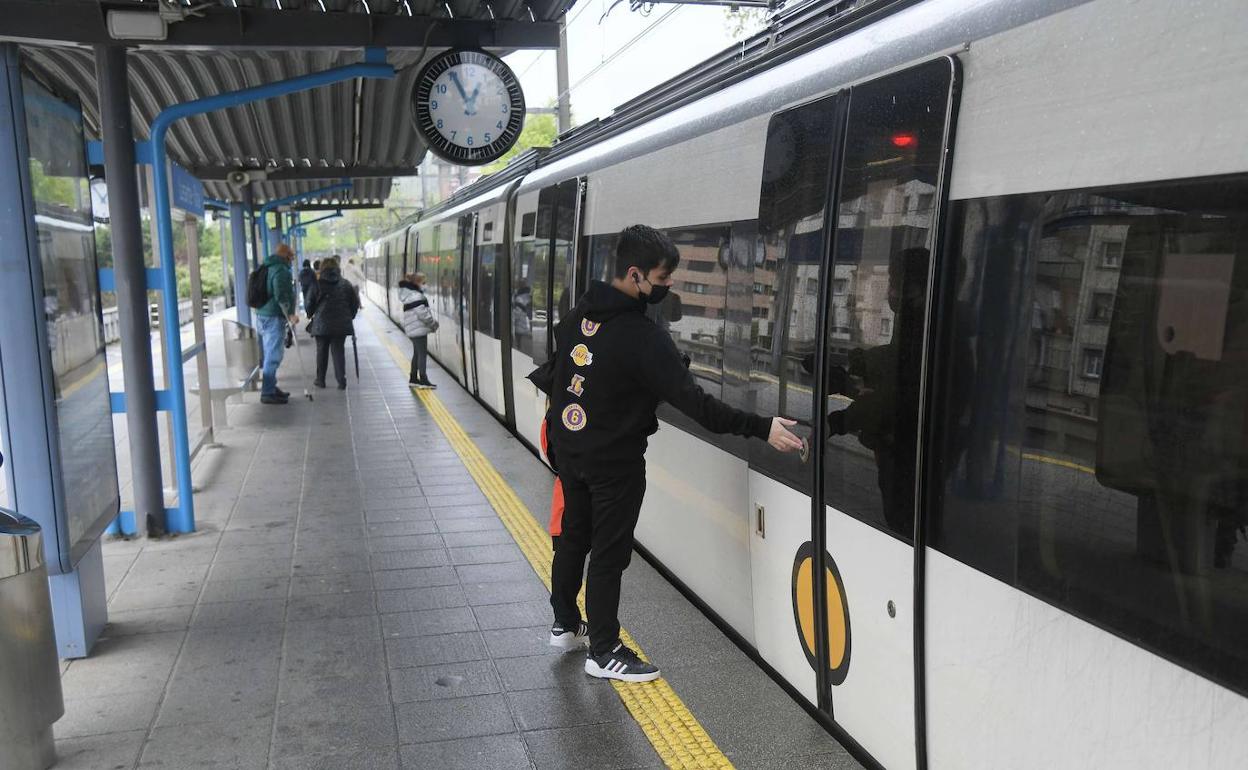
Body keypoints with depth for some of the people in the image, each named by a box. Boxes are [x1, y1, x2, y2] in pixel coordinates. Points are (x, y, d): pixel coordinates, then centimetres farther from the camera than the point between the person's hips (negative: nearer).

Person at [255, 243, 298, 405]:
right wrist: (289, 315, -23)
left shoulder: (267, 268, 18)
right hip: (273, 317, -10)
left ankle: (271, 387, 26)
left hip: (261, 315, 10)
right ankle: (268, 393, -6)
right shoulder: (281, 270, -13)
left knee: (270, 354, 17)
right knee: (273, 355, -8)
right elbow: (281, 296, -23)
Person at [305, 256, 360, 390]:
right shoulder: (346, 284, 4)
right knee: (338, 350, 4)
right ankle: (341, 380, -3)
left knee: (322, 351, 11)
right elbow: (355, 303, 7)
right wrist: (350, 316, 19)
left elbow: (310, 304, -2)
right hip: (342, 323, 1)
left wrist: (311, 314, 17)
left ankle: (320, 379, 19)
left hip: (322, 323, -1)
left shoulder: (317, 284, -2)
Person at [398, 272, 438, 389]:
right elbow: (422, 313, -22)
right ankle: (423, 380, -3)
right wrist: (433, 323, -10)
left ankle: (413, 378, 23)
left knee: (417, 353, 16)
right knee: (422, 353, -5)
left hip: (413, 329, 10)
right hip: (419, 329, -10)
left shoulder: (410, 295, 15)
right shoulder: (416, 296, -18)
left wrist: (432, 322, 12)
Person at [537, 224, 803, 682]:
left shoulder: (580, 314, 0)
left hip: (569, 448, 8)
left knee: (574, 536, 21)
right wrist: (761, 428, -28)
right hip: (614, 461, -8)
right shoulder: (641, 336, -25)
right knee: (609, 553, 4)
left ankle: (565, 625, 38)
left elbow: (555, 374, 11)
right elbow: (691, 400, -29)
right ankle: (603, 653, 16)